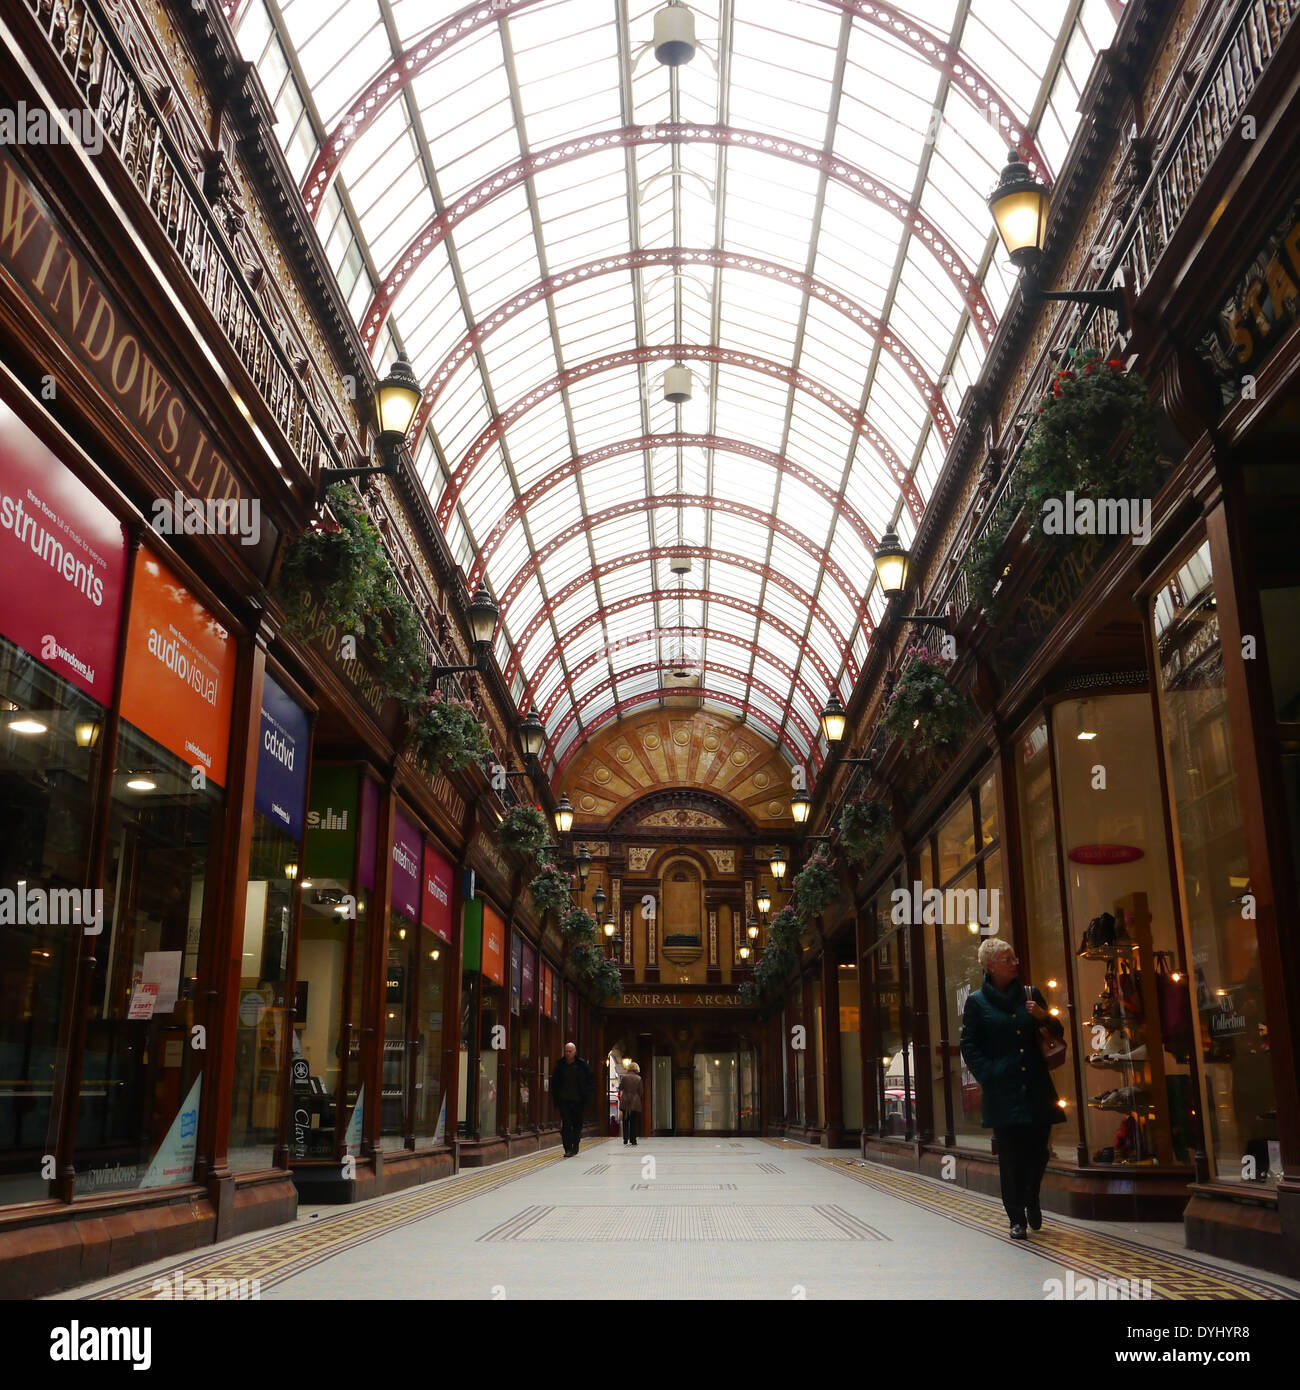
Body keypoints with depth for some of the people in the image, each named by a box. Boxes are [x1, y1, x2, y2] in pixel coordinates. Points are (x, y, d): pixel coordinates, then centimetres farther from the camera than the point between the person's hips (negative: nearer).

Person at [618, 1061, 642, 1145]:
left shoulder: (624, 1077, -4)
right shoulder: (638, 1078, -3)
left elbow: (620, 1088, -2)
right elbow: (640, 1091, 1)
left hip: (625, 1101, 0)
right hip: (635, 1102, 0)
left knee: (625, 1121, 11)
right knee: (634, 1122, 6)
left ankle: (625, 1139, 5)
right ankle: (633, 1140, 3)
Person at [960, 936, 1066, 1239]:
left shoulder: (1030, 994, 12)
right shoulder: (977, 1002, 2)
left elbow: (1057, 1034, 17)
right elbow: (969, 1047, 1)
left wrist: (1045, 1017, -4)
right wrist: (989, 1075, -11)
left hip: (1036, 1089, 3)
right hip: (1003, 1092, -3)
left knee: (1038, 1150, 5)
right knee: (1011, 1157, -2)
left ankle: (1031, 1200, 33)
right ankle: (1017, 1219, 10)